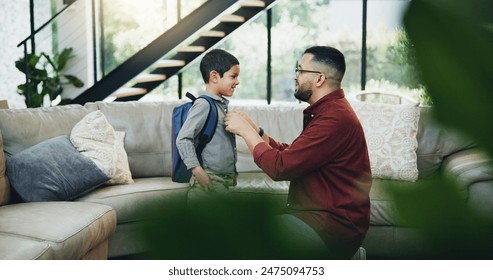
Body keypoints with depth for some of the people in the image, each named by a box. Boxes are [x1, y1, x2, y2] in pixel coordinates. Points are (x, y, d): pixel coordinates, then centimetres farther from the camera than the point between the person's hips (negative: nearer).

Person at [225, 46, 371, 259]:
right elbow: (289, 156, 13)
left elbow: (280, 167, -20)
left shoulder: (335, 118, -20)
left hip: (334, 225, -10)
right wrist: (252, 129, 5)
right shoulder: (327, 110, 15)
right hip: (317, 212, 10)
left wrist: (246, 131, -8)